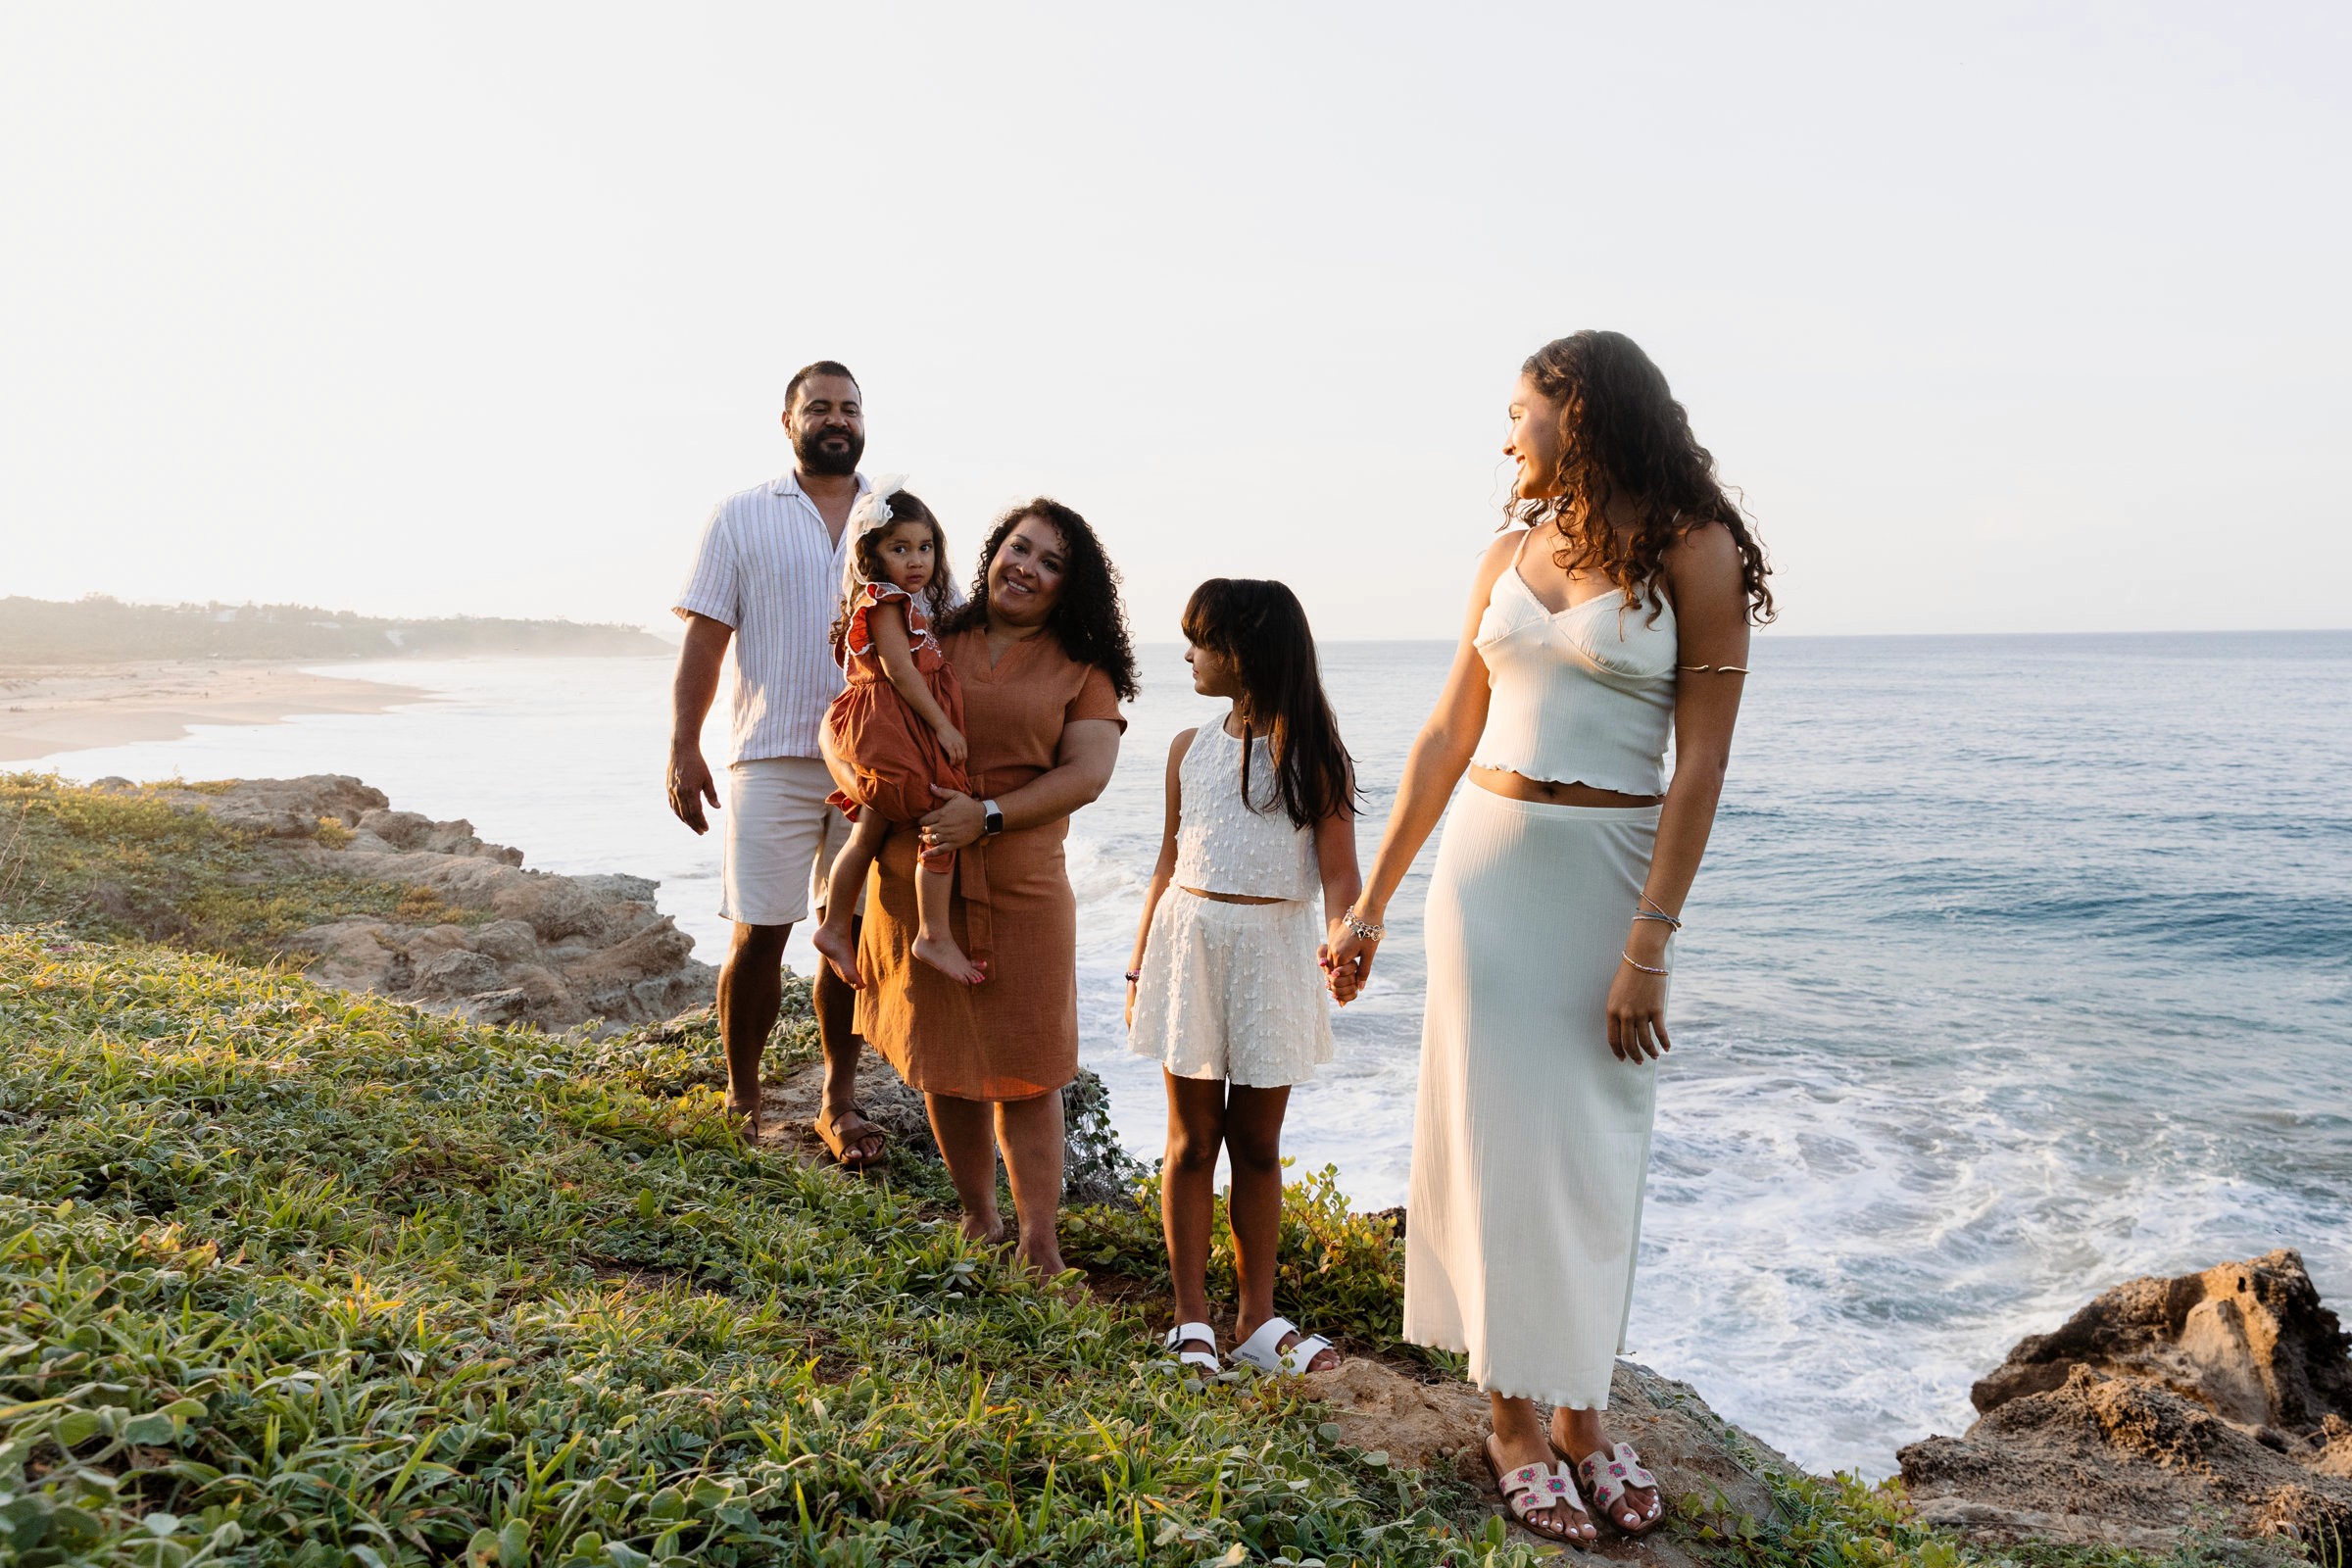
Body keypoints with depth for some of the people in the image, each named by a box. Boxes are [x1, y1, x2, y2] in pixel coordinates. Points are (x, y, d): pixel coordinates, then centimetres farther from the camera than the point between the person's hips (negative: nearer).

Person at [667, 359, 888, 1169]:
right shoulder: (743, 516, 6)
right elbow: (705, 638, 2)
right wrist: (683, 747, -5)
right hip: (772, 759, -2)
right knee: (758, 933, -1)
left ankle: (839, 1099, 18)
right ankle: (741, 1098, 15)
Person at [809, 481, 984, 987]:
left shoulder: (917, 604, 18)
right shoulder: (884, 602, -11)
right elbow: (899, 670, -18)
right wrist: (943, 726, -19)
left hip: (911, 731, 10)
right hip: (890, 730, -10)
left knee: (868, 836, 16)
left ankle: (836, 929, 25)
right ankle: (935, 937, -7)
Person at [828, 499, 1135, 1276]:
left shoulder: (1081, 672, 3)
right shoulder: (928, 644, 8)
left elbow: (1086, 773, -8)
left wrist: (988, 815, -19)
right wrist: (858, 779, -11)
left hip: (1020, 891, -2)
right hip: (916, 884, 2)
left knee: (1024, 1070, 0)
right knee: (941, 1061, 12)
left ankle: (1041, 1247, 9)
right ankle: (977, 1217, 30)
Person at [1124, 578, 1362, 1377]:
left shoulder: (1313, 756, -3)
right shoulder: (1189, 749, 7)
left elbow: (1340, 870, -8)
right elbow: (1170, 862, 12)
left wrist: (1346, 938, -29)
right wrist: (1140, 967, 10)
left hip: (1274, 951, -2)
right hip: (1190, 941, 2)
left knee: (1258, 1141, 9)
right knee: (1193, 1137, 6)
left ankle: (1257, 1318, 22)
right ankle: (1191, 1318, 16)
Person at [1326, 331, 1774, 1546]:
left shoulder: (1694, 554, -7)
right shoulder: (1510, 556, 8)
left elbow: (1701, 764, -11)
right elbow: (1447, 737, 10)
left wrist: (1649, 947, -16)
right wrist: (1370, 902, 10)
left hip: (1611, 875, -4)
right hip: (1486, 864, 4)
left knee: (1591, 1150, 6)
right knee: (1495, 1134, 5)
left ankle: (1579, 1410, 23)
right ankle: (1513, 1421, 17)